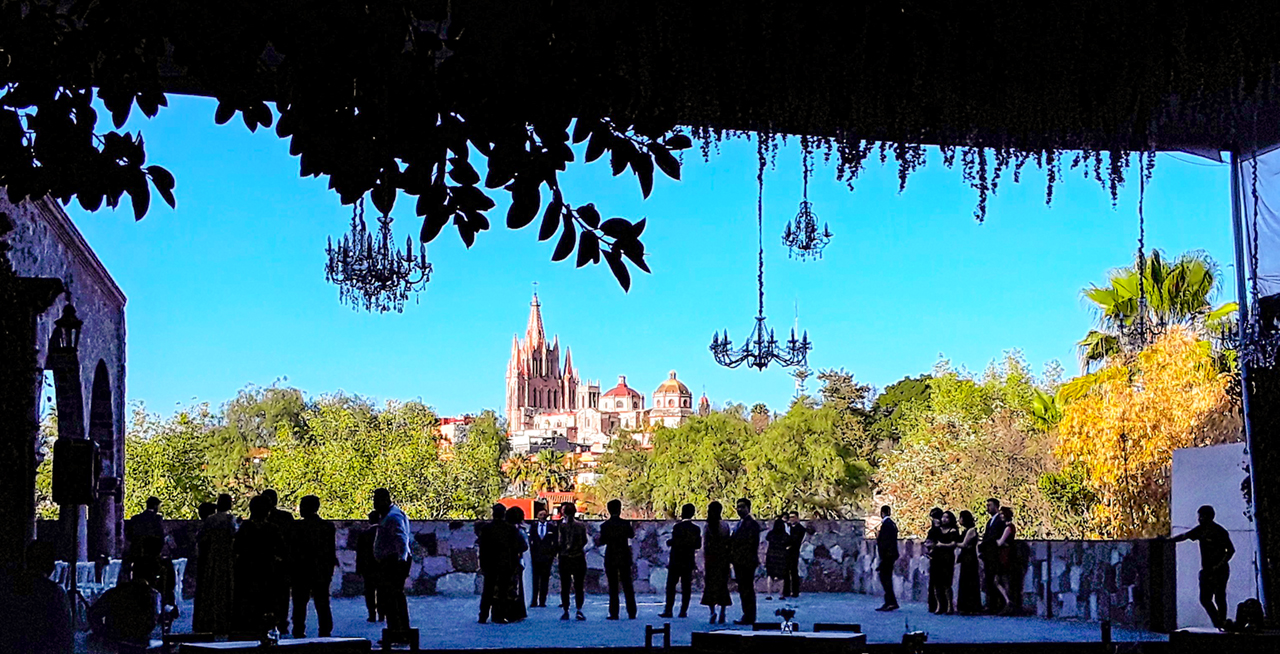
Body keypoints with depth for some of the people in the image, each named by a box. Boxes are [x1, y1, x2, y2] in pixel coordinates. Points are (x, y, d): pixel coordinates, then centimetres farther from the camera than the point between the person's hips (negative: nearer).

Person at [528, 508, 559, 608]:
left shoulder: (552, 526, 4)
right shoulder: (533, 526, 8)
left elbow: (555, 542, 5)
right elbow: (531, 541, 7)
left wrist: (553, 554, -3)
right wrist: (532, 555, -1)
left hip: (547, 557, -1)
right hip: (536, 557, 1)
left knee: (545, 579, 1)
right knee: (535, 579, 0)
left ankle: (542, 601, 5)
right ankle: (534, 601, 2)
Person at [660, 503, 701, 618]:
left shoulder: (678, 527, -11)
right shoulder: (696, 529, 3)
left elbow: (674, 542, -17)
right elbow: (698, 545, 6)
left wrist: (668, 542, 2)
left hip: (676, 561, -4)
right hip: (689, 562, 4)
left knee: (671, 587, 1)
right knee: (686, 587, 6)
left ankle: (668, 611, -3)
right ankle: (683, 611, 4)